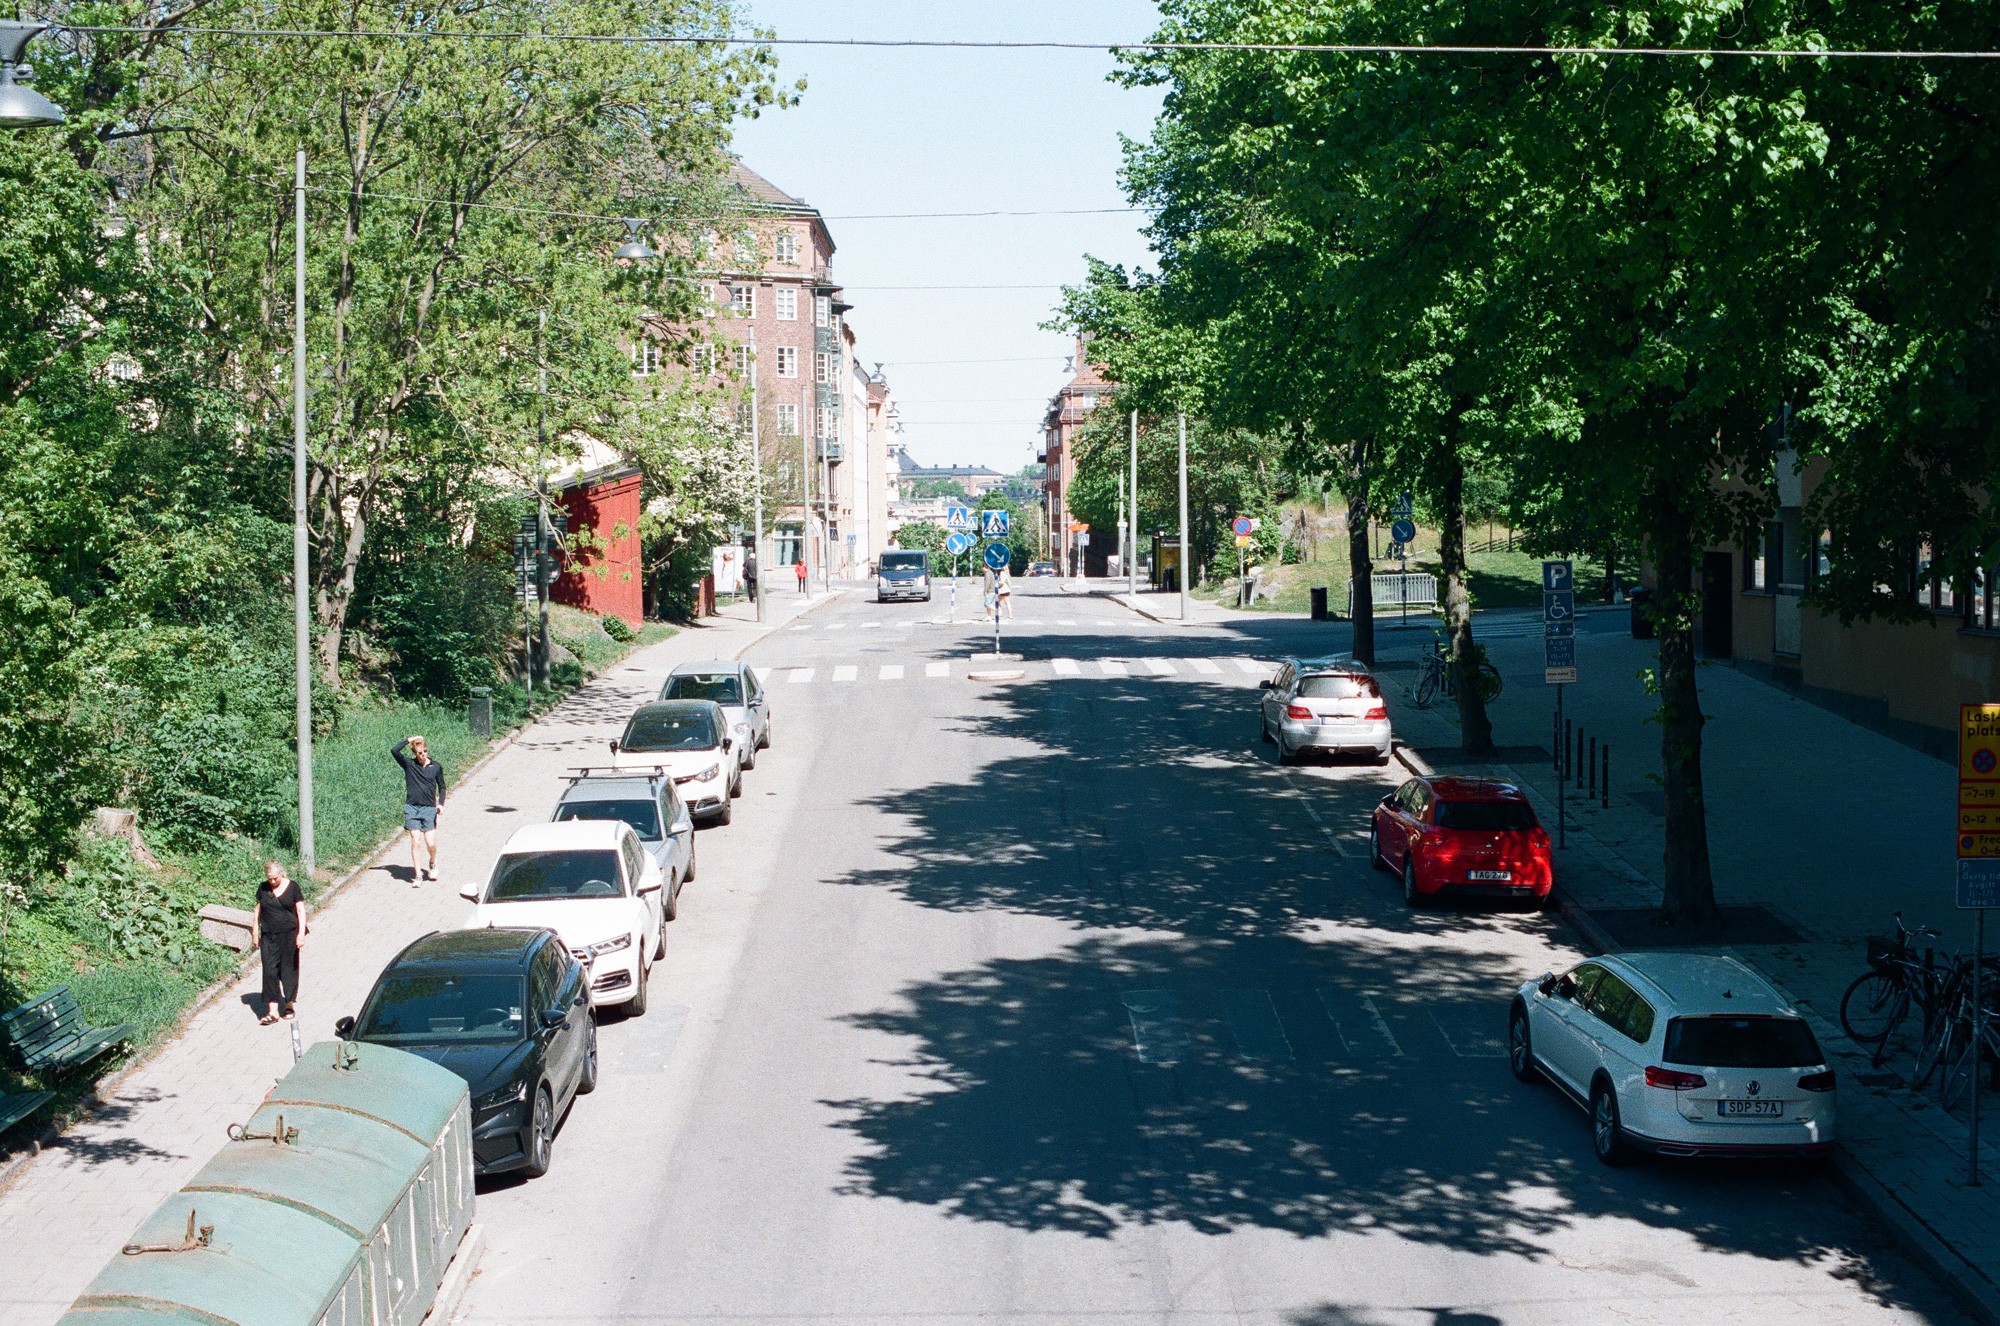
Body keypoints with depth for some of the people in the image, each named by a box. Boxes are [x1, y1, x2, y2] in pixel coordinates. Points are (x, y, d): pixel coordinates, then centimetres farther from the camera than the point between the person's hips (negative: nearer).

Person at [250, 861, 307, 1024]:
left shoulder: (292, 887, -3)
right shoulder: (263, 888, 5)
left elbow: (300, 911, -2)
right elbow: (257, 911, 12)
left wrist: (301, 934, -11)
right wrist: (255, 933, 10)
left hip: (289, 935, -2)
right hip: (268, 937, 2)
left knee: (289, 969, 5)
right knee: (270, 971, -4)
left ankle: (290, 1004, 20)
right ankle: (272, 1011, -5)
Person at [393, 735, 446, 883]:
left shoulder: (436, 767, 5)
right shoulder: (409, 764, 2)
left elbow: (441, 787, 14)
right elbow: (394, 751, -12)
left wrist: (441, 803, -1)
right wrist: (409, 740, -8)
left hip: (429, 809, 0)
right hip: (412, 808, 0)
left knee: (431, 843, -5)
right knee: (415, 842, -5)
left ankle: (433, 864, 26)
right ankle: (417, 875, 1)